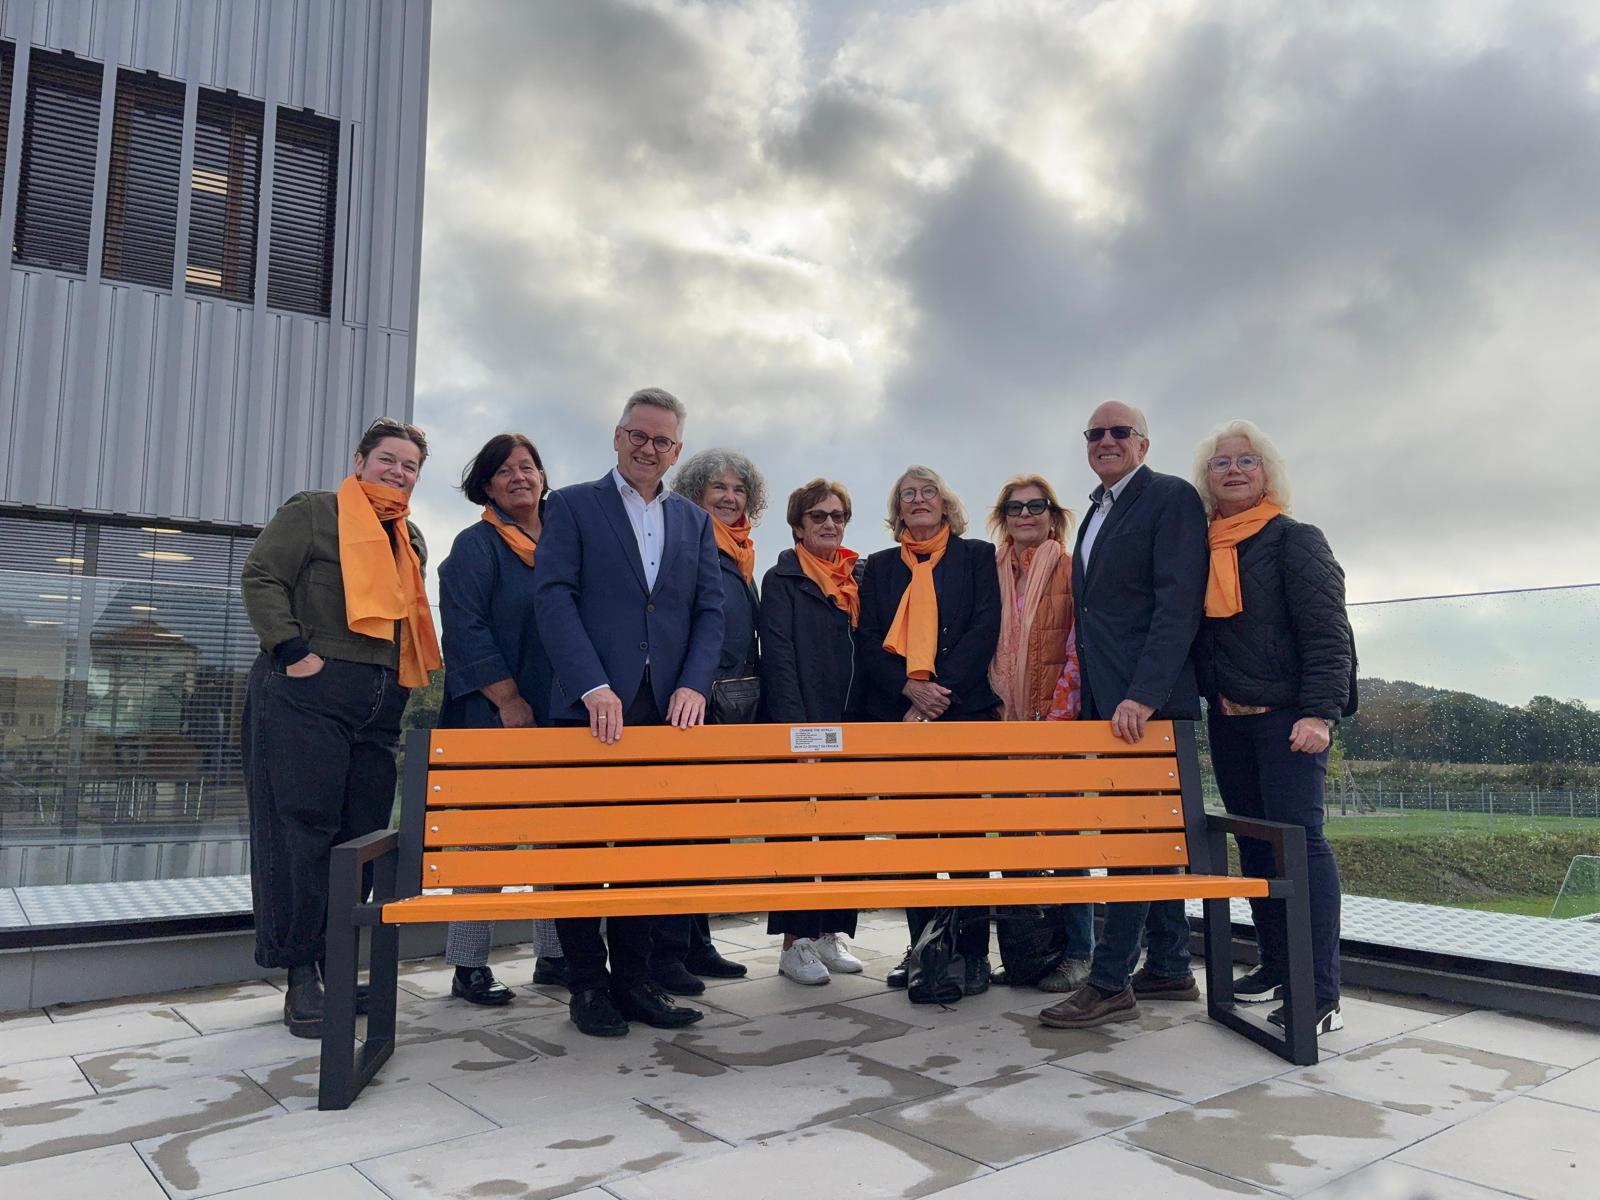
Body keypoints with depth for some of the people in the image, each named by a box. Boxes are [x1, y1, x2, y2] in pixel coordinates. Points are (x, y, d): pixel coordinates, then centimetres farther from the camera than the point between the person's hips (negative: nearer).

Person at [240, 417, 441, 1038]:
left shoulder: (412, 540, 21)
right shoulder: (311, 511, 2)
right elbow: (261, 578, -7)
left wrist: (406, 684, 14)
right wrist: (294, 652, -15)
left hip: (379, 705, 6)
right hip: (307, 695, -6)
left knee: (361, 838, 7)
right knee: (301, 833, -4)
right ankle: (301, 976, 5)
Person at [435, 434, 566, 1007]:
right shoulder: (476, 545, -1)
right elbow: (466, 630, -10)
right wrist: (509, 700, -14)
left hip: (560, 714, 5)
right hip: (494, 715, -5)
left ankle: (554, 954, 19)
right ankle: (469, 966, 9)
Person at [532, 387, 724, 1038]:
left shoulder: (694, 521, 16)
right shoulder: (572, 505, 4)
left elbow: (710, 611, 10)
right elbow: (553, 597, -7)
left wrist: (693, 685, -7)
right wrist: (593, 686, -18)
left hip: (667, 710, 4)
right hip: (593, 707, -3)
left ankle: (633, 979, 20)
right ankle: (588, 985, 16)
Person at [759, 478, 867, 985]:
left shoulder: (859, 577, 14)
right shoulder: (782, 581, -1)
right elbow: (778, 658, -9)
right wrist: (796, 725, -17)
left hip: (851, 724, 6)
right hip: (802, 724, -5)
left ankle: (833, 932, 20)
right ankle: (795, 942, 6)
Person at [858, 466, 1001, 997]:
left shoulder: (976, 556, 9)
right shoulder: (880, 567, 16)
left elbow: (984, 628, -2)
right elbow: (868, 639, 7)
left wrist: (941, 690, -12)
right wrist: (911, 689, -9)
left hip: (963, 708, -2)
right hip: (896, 713, 3)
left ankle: (973, 951, 2)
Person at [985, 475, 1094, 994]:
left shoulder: (1072, 571, -1)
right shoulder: (993, 573, 11)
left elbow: (1080, 648, -6)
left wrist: (1057, 717, -12)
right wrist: (996, 709, 5)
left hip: (1059, 722, -4)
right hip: (1006, 721, 4)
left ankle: (1077, 951, 7)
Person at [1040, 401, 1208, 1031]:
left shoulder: (1172, 497, -6)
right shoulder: (1097, 513, 20)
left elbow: (1178, 604, -16)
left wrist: (1143, 694, -24)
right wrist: (1092, 694, 12)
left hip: (1149, 699, -9)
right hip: (1107, 697, 9)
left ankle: (1110, 982, 0)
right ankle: (1169, 968, 24)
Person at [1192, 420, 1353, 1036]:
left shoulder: (1296, 540, -3)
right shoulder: (1201, 548, 12)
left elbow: (1328, 632, -10)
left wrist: (1320, 712, -18)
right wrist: (1205, 699, 7)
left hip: (1286, 718, -6)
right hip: (1227, 719, 6)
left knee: (1299, 837, -8)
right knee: (1254, 841, 11)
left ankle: (1321, 992, -4)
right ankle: (1275, 964, 23)